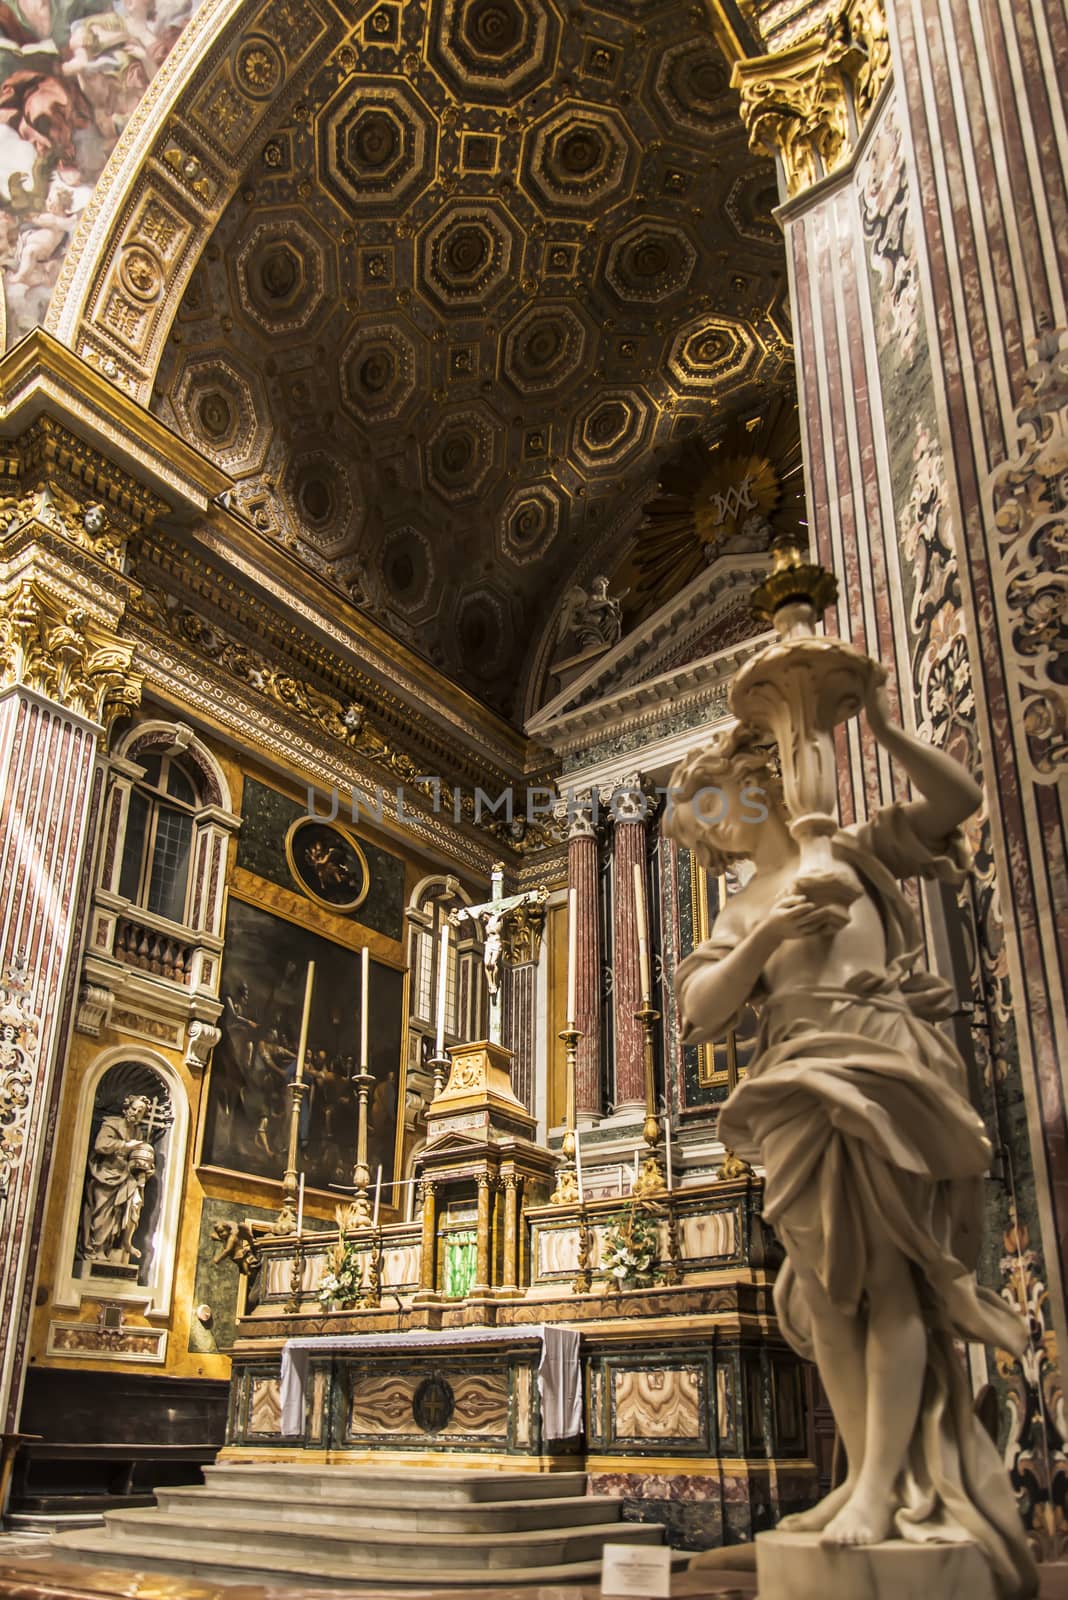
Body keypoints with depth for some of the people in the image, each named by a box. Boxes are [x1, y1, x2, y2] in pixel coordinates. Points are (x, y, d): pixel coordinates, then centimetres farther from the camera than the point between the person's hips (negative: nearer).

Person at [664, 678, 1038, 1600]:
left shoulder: (854, 850, 16)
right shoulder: (744, 910, 22)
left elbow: (958, 798, 6)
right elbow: (703, 1009, 7)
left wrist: (883, 729, -3)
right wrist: (762, 940, -9)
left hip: (881, 1066, -4)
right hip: (801, 1083, 4)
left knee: (886, 1268, -11)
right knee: (830, 1282, -1)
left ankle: (884, 1487, -13)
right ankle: (866, 1477, 4)